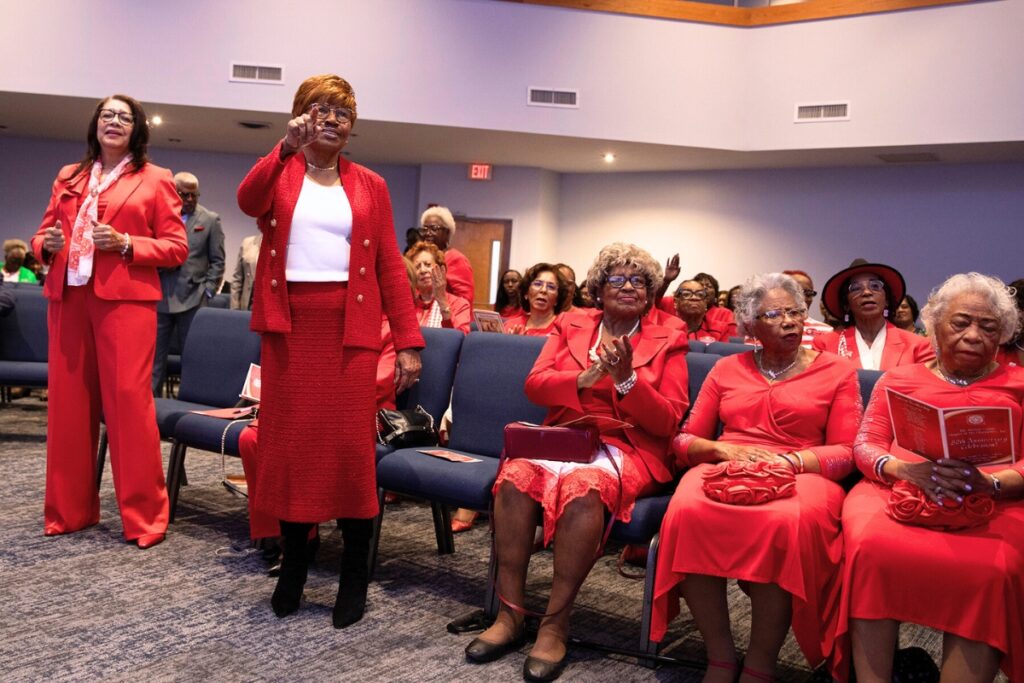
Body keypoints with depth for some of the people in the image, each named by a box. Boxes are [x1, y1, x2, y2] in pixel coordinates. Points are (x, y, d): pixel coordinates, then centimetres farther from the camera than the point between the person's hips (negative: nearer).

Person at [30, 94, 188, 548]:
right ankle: (68, 509, 18)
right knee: (67, 401, 6)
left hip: (125, 299, -4)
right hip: (67, 298, 5)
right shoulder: (68, 177, 19)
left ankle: (144, 514, -1)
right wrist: (47, 244, -2)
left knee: (129, 400, -10)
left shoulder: (155, 180, 7)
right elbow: (42, 234, 21)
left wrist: (125, 244, -13)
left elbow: (176, 248, 1)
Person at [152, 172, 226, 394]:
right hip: (159, 299, 2)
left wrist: (207, 292, -4)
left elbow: (217, 262, 4)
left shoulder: (210, 220, 6)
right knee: (154, 358, 5)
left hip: (192, 300, -2)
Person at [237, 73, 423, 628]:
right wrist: (286, 149, -28)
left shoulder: (369, 186, 12)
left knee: (351, 446, -5)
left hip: (349, 328, 0)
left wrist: (408, 341, -1)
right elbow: (248, 202, -14)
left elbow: (390, 267, 7)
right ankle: (292, 565, 18)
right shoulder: (279, 173, 10)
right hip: (288, 323, 1)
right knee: (289, 441, 4)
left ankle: (355, 578, 6)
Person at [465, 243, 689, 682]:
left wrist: (627, 378, -16)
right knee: (516, 473, -30)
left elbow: (667, 421, -1)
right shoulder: (571, 326, 16)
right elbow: (535, 385, 3)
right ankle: (510, 614, -21)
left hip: (627, 451, -2)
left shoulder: (668, 342, 8)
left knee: (583, 485, -37)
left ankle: (556, 623, -25)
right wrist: (586, 377, -15)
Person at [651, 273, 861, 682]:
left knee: (788, 522, -40)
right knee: (688, 511, -35)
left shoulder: (836, 371, 14)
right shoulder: (726, 369, 19)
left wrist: (788, 461, -13)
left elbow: (846, 452, 5)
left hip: (800, 474, -1)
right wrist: (726, 450, -7)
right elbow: (684, 440, 14)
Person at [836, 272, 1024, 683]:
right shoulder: (899, 379, 22)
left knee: (989, 572, -36)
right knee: (873, 549, -34)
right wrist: (908, 469, -13)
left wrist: (989, 483, -16)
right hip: (898, 489, 1)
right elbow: (866, 444, 10)